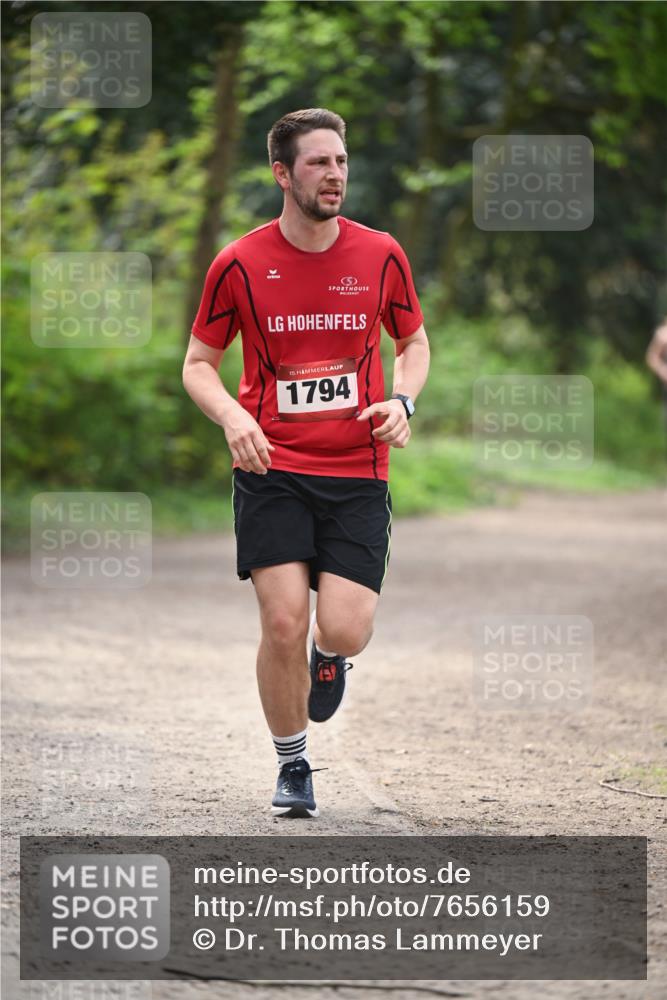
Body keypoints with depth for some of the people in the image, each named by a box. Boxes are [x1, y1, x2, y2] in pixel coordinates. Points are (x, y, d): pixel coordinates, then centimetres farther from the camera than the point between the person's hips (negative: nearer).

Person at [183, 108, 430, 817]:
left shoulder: (381, 255, 2)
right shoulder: (239, 264, -2)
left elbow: (413, 340, 17)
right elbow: (199, 363, 7)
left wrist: (403, 400, -3)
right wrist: (233, 416, -13)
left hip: (357, 472, 1)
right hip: (271, 469, -1)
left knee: (344, 631, -11)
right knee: (283, 623, -12)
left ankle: (329, 653, 29)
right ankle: (292, 768, 10)